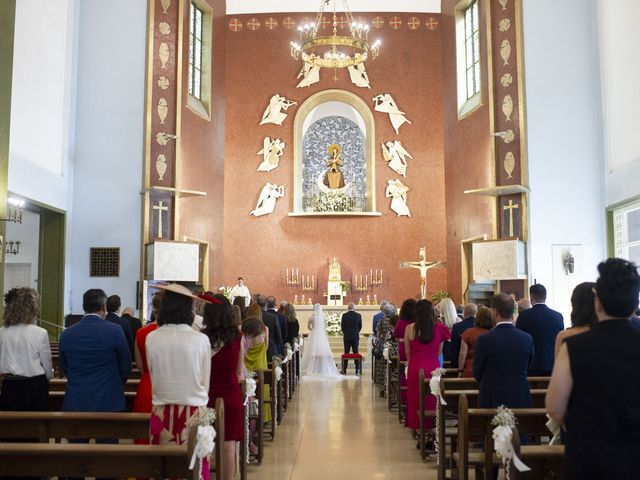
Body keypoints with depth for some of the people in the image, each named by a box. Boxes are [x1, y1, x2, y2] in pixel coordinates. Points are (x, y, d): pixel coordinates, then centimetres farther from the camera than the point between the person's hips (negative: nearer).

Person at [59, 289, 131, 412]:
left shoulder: (66, 334, 1)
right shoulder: (114, 331, -10)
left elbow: (64, 368, 11)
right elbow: (126, 366, -2)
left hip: (75, 403, 3)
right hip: (108, 402, -3)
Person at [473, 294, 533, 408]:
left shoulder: (484, 340, -15)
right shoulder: (527, 338, -5)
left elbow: (477, 374, -3)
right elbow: (527, 367, 9)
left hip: (492, 400, -3)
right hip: (521, 400, 3)